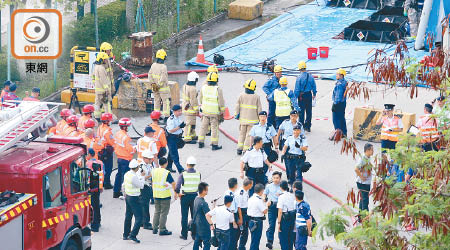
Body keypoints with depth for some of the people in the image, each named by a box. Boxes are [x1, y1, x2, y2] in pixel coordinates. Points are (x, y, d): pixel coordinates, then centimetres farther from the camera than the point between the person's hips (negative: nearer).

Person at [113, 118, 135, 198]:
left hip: (119, 157, 9)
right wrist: (134, 149, -1)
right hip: (126, 159, -9)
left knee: (119, 174, 18)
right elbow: (130, 149, -21)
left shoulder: (117, 134, 2)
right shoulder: (125, 137, -24)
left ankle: (116, 192, 26)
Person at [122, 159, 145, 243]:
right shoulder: (134, 176, -23)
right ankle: (133, 235, -13)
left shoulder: (127, 174, 4)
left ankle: (126, 235, 23)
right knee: (139, 217, -5)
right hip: (134, 198, -9)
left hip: (127, 197, 9)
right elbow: (141, 186, -12)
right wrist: (142, 177, -1)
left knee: (128, 217, 16)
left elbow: (124, 185, 16)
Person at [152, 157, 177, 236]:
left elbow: (152, 182, 9)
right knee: (164, 213, 2)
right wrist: (176, 193, -7)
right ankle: (162, 230, 4)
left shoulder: (154, 171, 1)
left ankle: (155, 228, 20)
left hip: (156, 194, 5)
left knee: (157, 212, 18)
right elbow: (173, 183, -17)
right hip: (165, 195, -5)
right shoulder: (166, 173, -15)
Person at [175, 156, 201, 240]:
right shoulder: (198, 174, -7)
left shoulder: (183, 175, -14)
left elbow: (177, 187, -17)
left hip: (185, 196, -2)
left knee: (184, 216, 8)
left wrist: (178, 193, 1)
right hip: (195, 196, 2)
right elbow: (199, 186, 0)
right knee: (195, 216, 13)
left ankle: (184, 234, 11)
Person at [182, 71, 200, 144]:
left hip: (185, 107, 10)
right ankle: (187, 139, 3)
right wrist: (196, 109, -14)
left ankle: (193, 135, 36)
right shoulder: (192, 89, -24)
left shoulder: (185, 86, 5)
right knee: (190, 124, -2)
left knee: (192, 122, 23)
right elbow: (193, 100, -22)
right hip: (190, 110, -10)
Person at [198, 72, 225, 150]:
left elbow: (200, 99, 11)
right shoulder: (218, 89, -16)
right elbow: (221, 102, -11)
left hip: (205, 111, 4)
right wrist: (222, 111, 1)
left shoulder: (204, 88, -2)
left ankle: (201, 142, 20)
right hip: (214, 112, -4)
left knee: (203, 127, 15)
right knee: (214, 128, 3)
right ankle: (214, 145, 5)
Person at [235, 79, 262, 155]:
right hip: (252, 119, -2)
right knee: (249, 135, 4)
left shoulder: (242, 95, -4)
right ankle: (246, 150, 2)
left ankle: (239, 149, 12)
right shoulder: (256, 97, -8)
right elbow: (259, 108, -3)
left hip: (243, 118, 2)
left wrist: (237, 114, 12)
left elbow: (237, 106, 0)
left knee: (242, 134, 16)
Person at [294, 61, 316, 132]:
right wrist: (314, 94, 21)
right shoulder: (310, 76, -2)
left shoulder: (299, 77, -15)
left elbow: (297, 89, -12)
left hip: (302, 96, -4)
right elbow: (314, 86, 7)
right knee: (309, 111, 12)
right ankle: (308, 126, 18)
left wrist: (295, 97, -5)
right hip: (309, 95, 4)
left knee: (301, 111, 6)